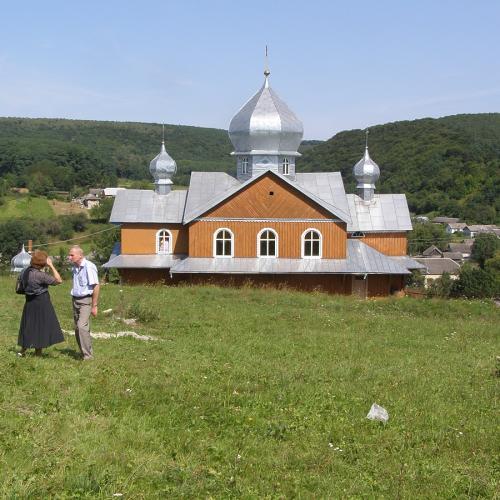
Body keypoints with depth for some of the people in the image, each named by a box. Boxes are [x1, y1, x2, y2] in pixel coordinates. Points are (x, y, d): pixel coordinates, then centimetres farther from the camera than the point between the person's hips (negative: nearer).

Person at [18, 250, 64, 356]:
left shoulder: (26, 271, 1)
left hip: (29, 303, 8)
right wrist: (51, 266, -16)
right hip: (41, 303, -8)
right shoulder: (40, 275, -23)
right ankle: (38, 352, 12)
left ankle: (23, 350, 26)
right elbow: (59, 280, -20)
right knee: (40, 327, 4)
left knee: (29, 326, 18)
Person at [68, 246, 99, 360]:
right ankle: (83, 353, 18)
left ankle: (88, 355, -13)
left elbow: (96, 287, -16)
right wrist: (73, 302, 12)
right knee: (77, 329, 9)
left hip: (86, 301, -8)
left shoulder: (89, 267, -15)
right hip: (75, 300, 8)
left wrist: (94, 306, -16)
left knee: (82, 326, -18)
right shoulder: (75, 267, 10)